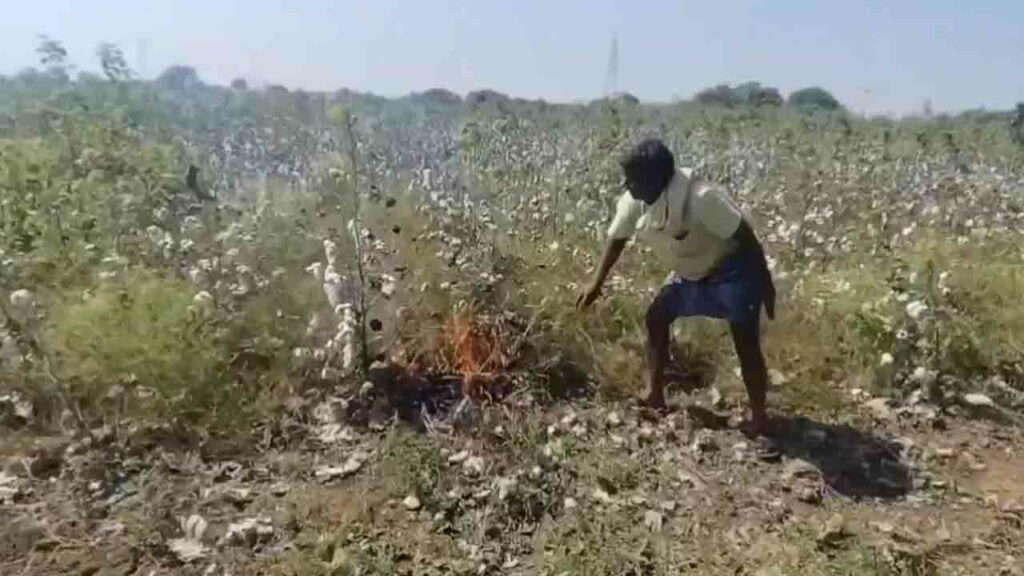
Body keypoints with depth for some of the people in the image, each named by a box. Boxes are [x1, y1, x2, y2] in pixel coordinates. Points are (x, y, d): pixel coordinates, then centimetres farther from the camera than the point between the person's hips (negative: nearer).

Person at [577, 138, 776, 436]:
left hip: (733, 270, -7)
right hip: (691, 274, 7)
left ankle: (759, 418, 8)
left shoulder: (701, 198, -36)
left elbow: (745, 236, -26)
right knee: (655, 319, 4)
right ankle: (655, 398, 15)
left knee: (746, 344, -7)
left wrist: (766, 284, -19)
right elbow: (617, 239, 0)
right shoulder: (633, 203, -17)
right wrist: (597, 283, 4)